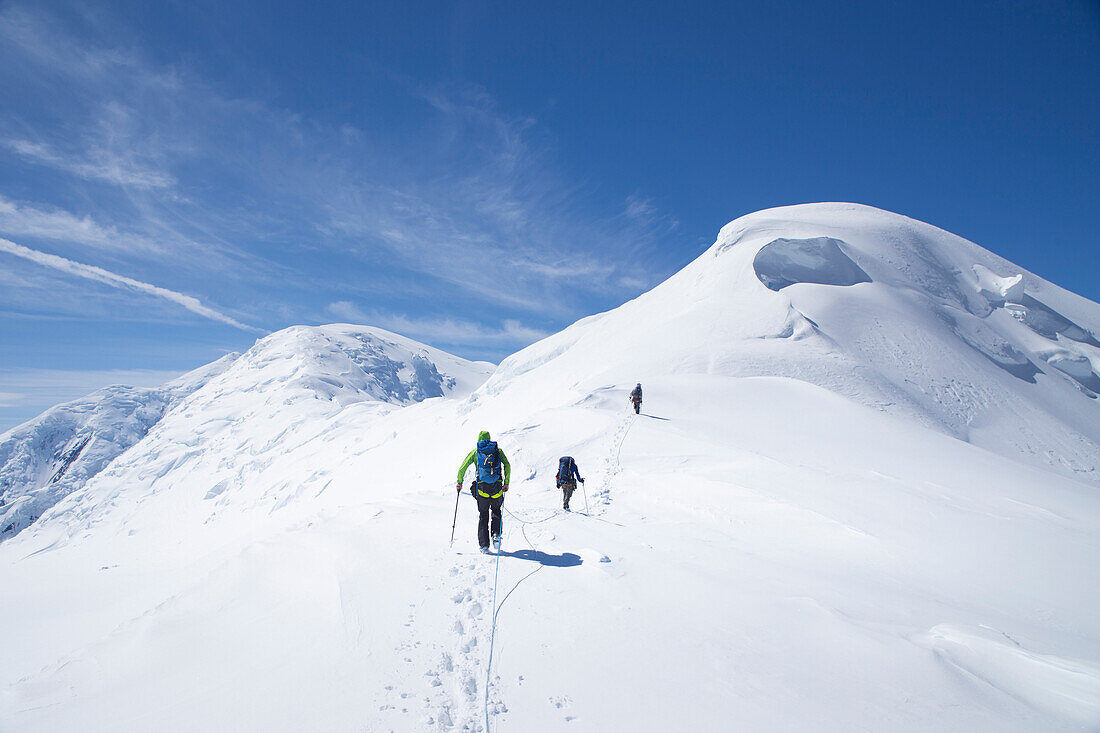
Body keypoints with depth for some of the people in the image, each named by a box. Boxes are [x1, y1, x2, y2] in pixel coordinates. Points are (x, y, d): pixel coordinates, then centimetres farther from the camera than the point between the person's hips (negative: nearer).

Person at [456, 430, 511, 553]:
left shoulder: (475, 452, 11)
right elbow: (507, 466, 0)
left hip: (482, 487, 0)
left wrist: (459, 483, 17)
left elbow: (462, 468, 5)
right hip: (497, 486, 1)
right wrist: (506, 482, 5)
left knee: (483, 516, 11)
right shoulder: (498, 450, 12)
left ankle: (484, 545, 6)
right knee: (496, 511, 24)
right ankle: (496, 535, 4)